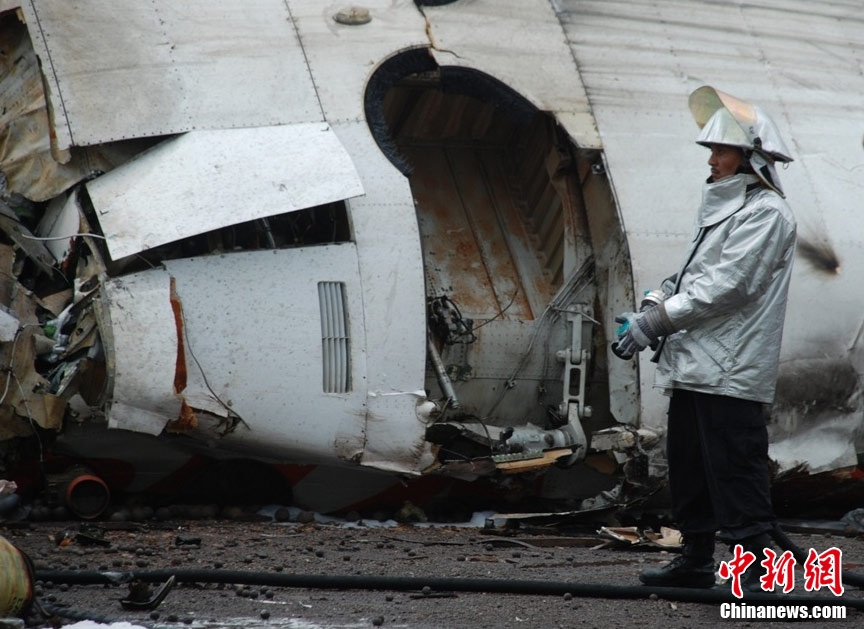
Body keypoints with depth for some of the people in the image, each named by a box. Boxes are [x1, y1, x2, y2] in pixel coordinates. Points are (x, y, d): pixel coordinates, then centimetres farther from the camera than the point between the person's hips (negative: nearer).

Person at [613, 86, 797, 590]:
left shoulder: (765, 214, -10)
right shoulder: (723, 208, 21)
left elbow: (726, 286, -18)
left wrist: (656, 322, -17)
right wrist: (655, 313, 6)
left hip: (731, 372, -10)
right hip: (694, 365, 10)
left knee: (736, 470, -9)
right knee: (689, 466, 14)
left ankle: (754, 567, -6)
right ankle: (697, 560, 23)